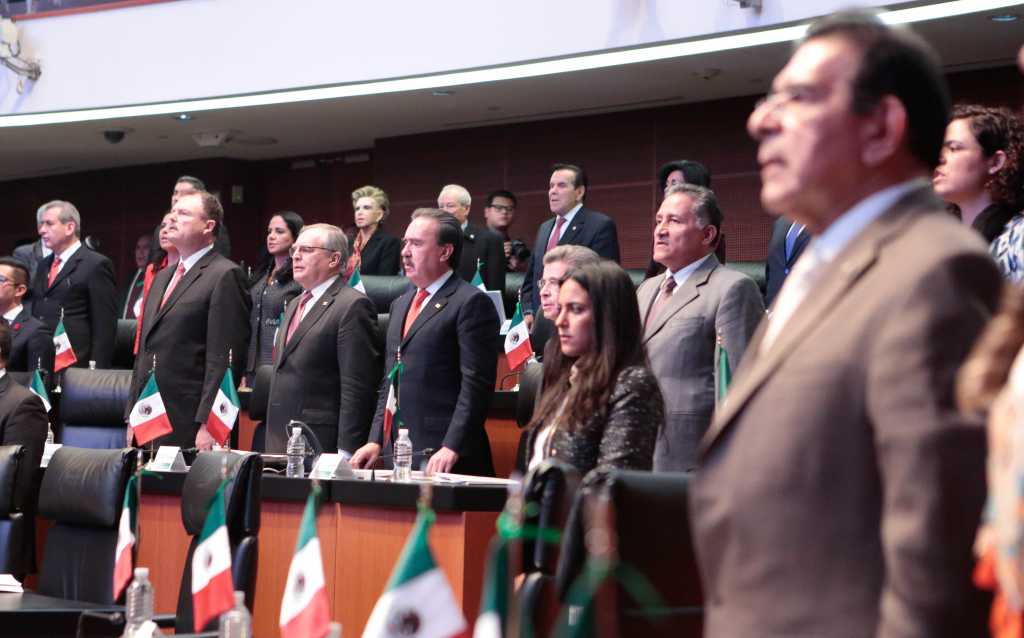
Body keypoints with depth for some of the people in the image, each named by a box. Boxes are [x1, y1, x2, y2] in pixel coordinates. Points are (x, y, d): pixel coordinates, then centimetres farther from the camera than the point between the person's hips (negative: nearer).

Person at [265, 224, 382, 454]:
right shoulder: (294, 305, 21)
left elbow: (357, 389, -15)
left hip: (321, 445, -8)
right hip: (278, 443, 8)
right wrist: (271, 444, 18)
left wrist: (345, 452, -20)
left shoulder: (353, 306, -9)